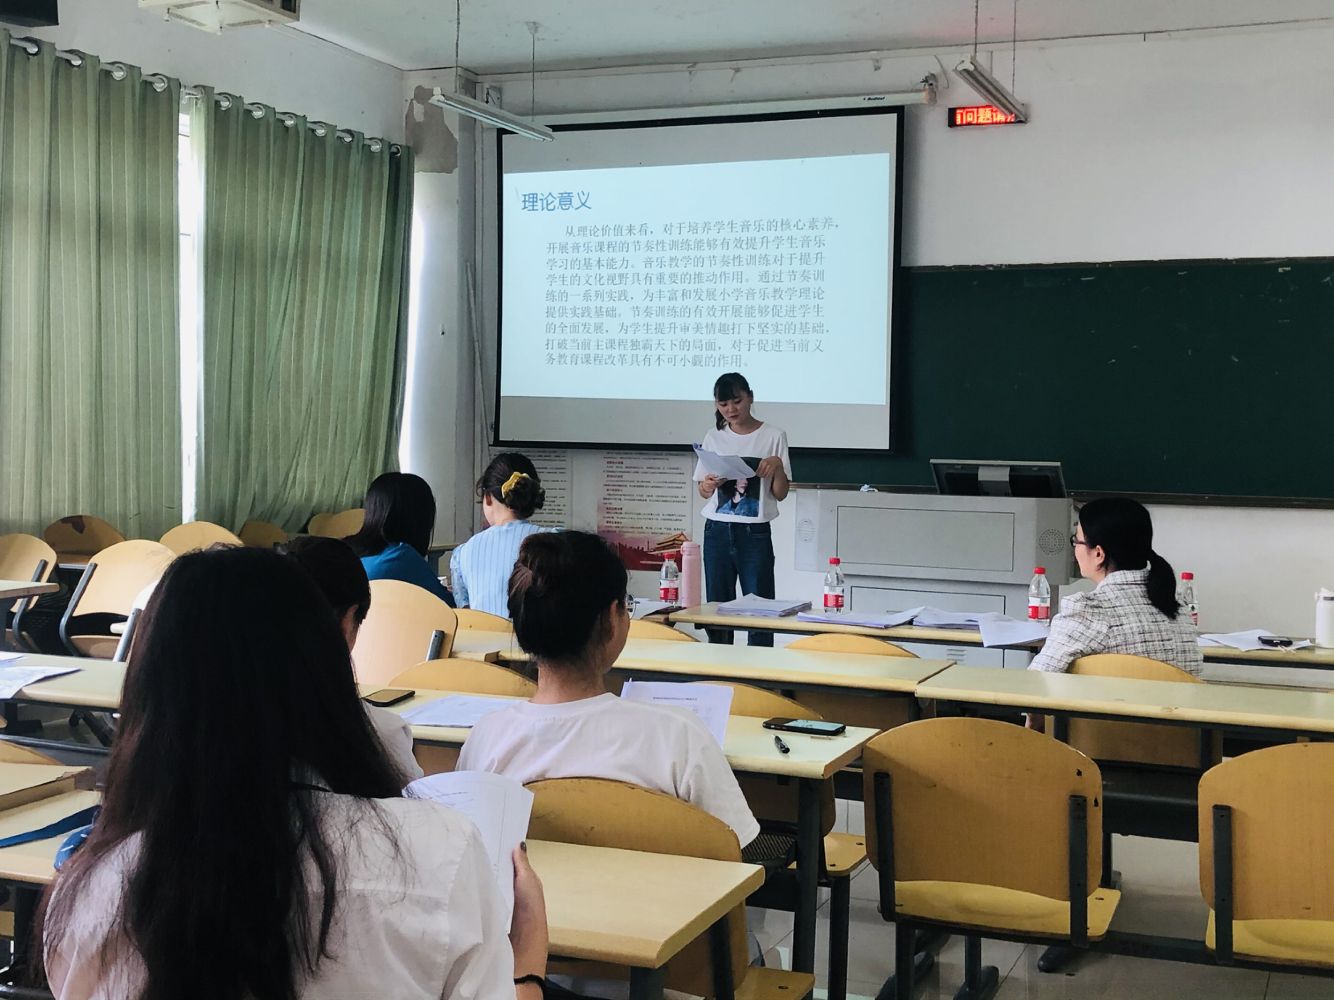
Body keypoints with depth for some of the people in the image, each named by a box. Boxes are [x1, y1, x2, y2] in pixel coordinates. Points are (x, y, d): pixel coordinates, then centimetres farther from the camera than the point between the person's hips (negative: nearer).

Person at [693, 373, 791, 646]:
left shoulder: (773, 437, 1)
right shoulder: (714, 438, 8)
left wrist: (777, 464, -16)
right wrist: (710, 484, -11)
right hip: (717, 531, 3)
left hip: (754, 533, -3)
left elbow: (780, 493, 2)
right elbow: (703, 492, 11)